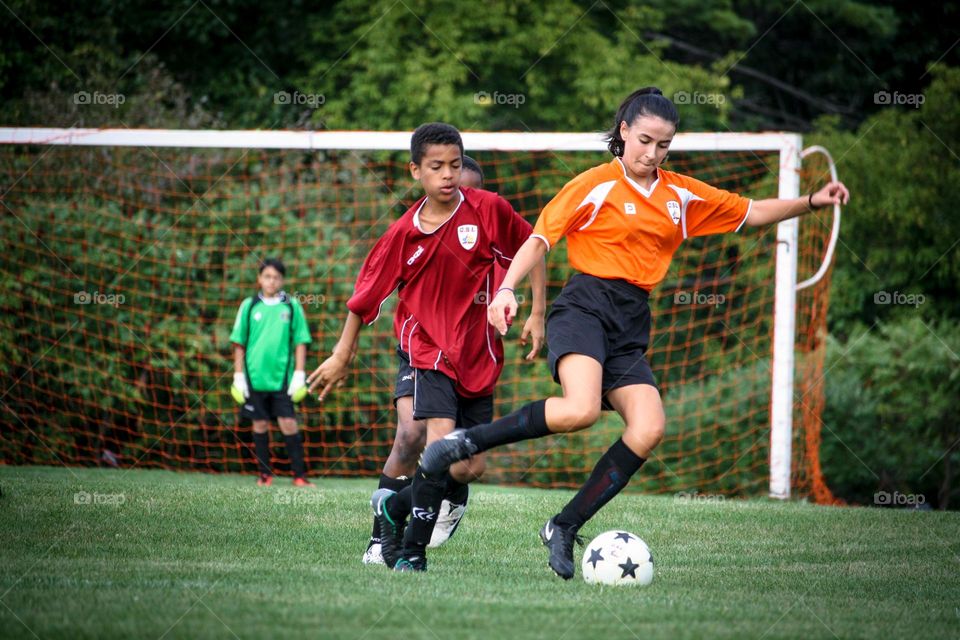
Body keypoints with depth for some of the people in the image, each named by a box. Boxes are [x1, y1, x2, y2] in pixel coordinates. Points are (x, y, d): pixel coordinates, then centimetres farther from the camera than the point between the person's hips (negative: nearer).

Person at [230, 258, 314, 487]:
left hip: (282, 378, -1)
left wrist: (299, 375, -1)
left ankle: (299, 475, -4)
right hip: (255, 377, 1)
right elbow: (239, 344, 8)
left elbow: (300, 342, 5)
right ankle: (264, 474, 14)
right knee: (260, 425, 6)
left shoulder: (292, 306, 3)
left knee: (288, 424, -7)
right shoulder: (249, 306, 5)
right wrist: (238, 377, 4)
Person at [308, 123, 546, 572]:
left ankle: (394, 506, 27)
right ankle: (412, 551, -10)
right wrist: (342, 355, 8)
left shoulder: (488, 210, -8)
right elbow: (367, 293, 4)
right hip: (428, 352, -2)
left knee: (471, 468, 3)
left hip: (478, 357, 2)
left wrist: (537, 314, 1)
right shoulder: (404, 234, -8)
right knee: (442, 443, -22)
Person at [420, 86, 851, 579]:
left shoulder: (683, 195, 16)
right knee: (581, 409, -33)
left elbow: (752, 213, 25)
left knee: (649, 429, -17)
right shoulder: (596, 186, 0)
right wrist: (507, 289, -14)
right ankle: (466, 442, -17)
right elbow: (540, 239, 0)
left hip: (631, 324, 6)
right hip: (585, 307, -6)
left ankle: (564, 529, -7)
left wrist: (811, 202, 13)